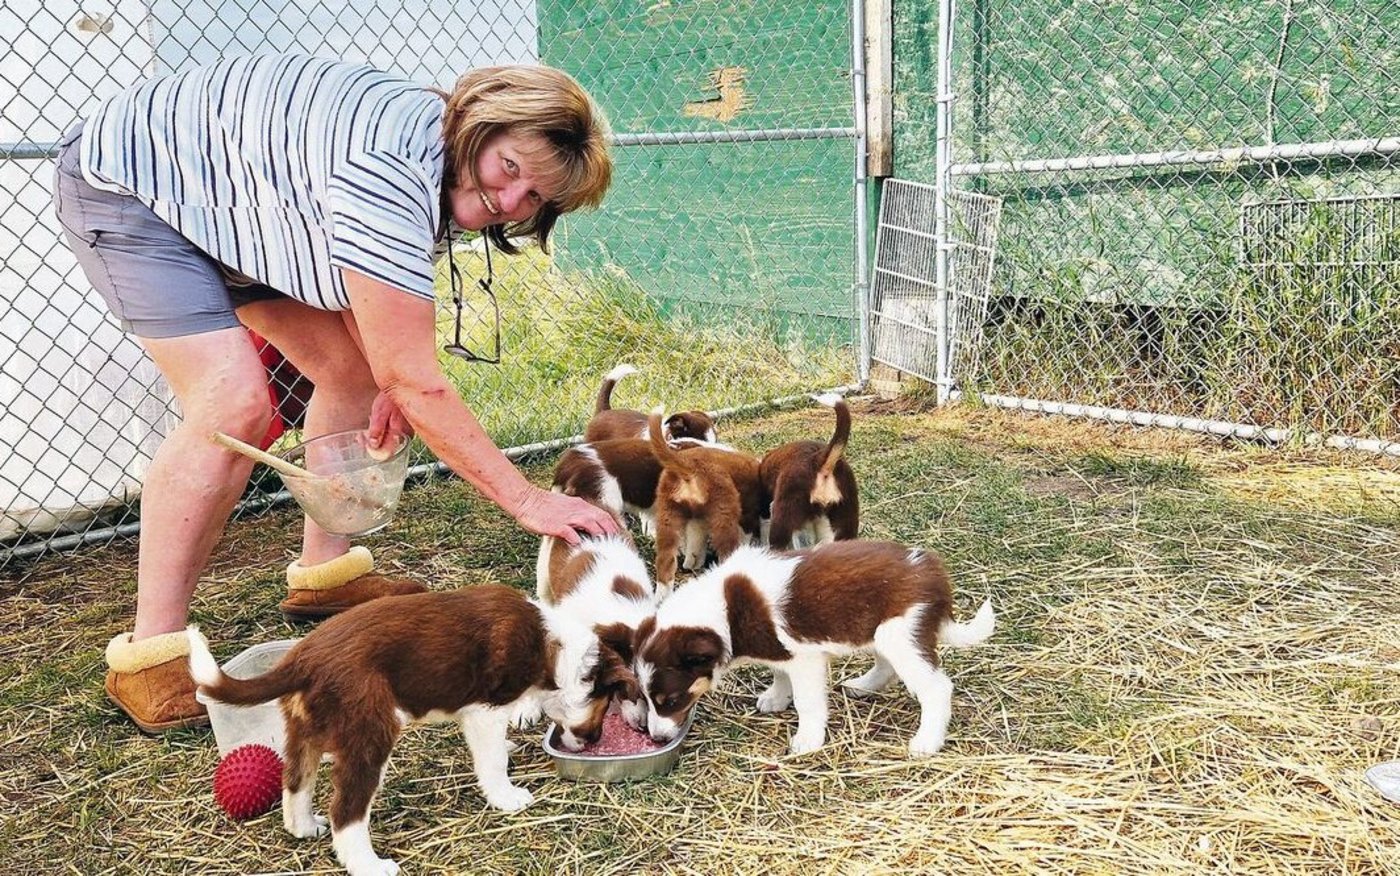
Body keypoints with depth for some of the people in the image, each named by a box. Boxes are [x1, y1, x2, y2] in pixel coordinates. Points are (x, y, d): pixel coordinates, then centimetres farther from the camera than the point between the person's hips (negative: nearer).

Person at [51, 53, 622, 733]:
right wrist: (529, 502, -33)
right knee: (234, 405, -24)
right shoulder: (394, 173, -36)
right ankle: (148, 654, -14)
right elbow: (414, 381, -35)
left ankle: (322, 572, 19)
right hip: (130, 185, -9)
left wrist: (388, 383, -13)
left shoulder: (435, 157, -7)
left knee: (354, 366, 5)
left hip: (231, 196, 10)